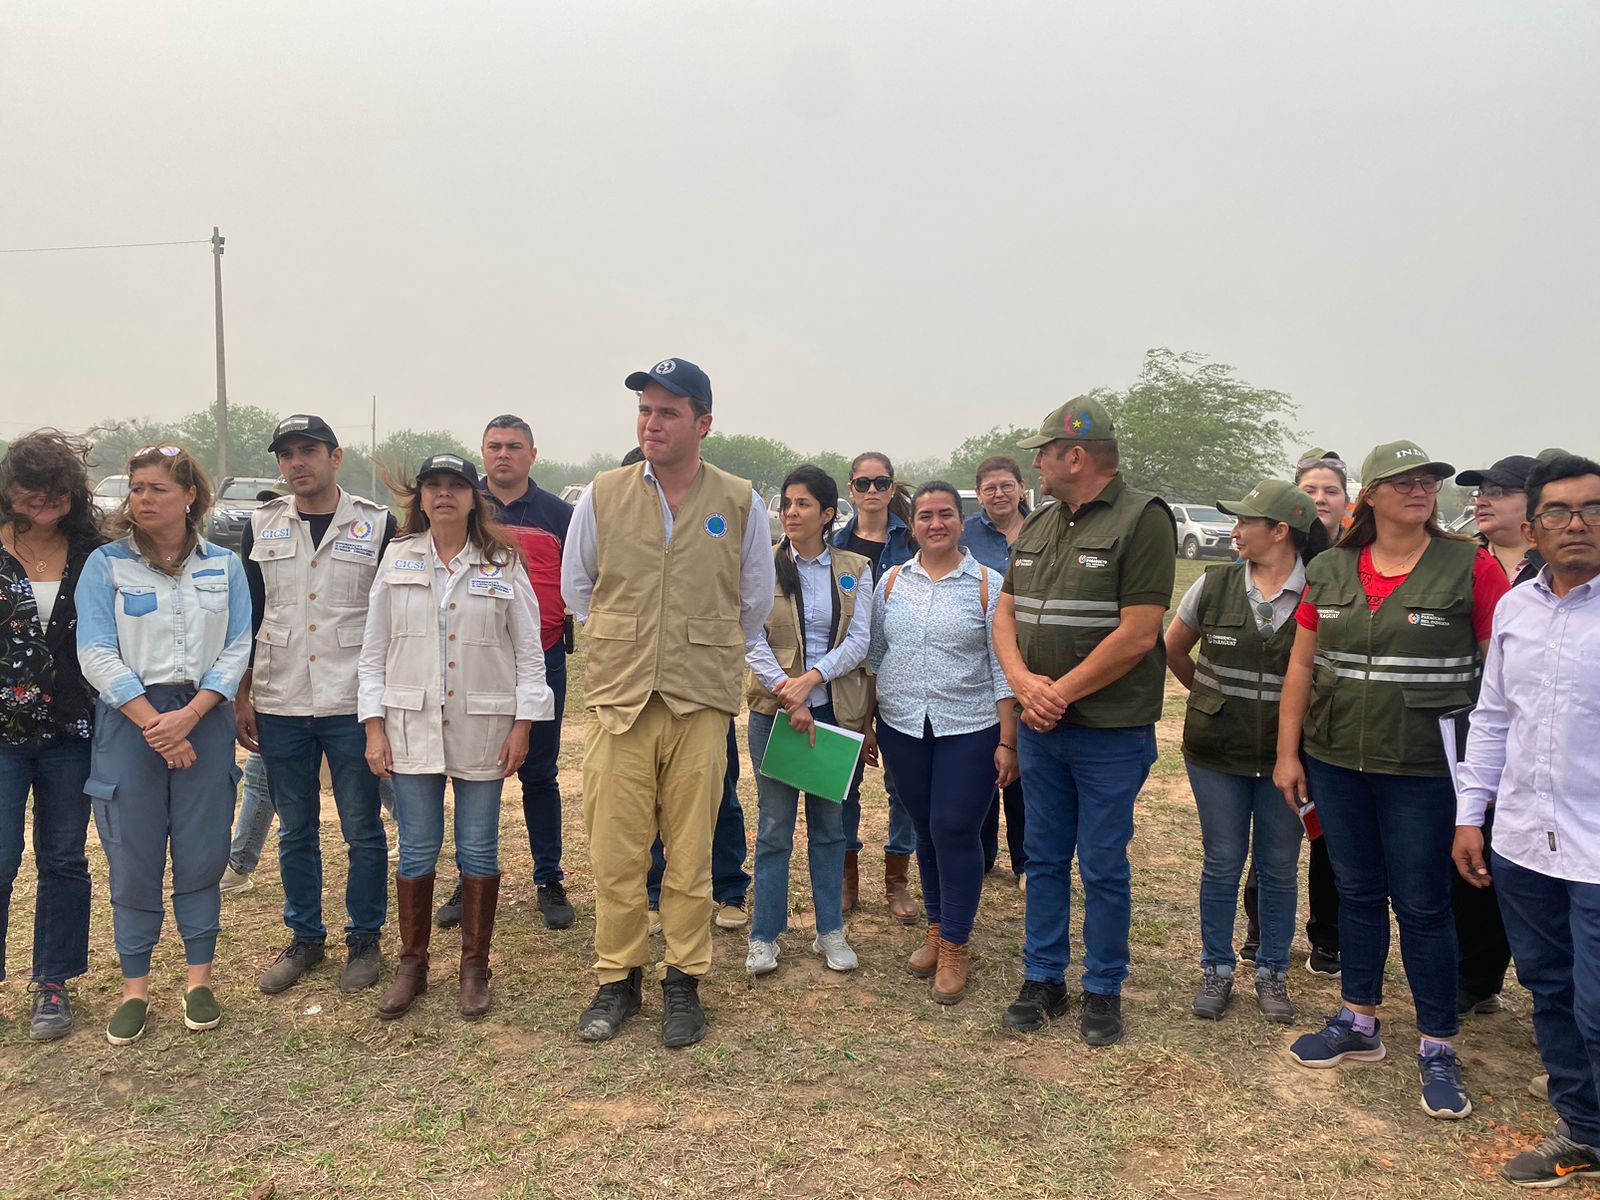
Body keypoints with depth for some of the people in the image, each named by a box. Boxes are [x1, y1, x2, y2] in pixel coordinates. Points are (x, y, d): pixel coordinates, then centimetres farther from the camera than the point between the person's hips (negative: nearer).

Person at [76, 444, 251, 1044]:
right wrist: (154, 724, -13)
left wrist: (189, 716, -13)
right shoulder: (105, 564, 0)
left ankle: (199, 978, 20)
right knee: (133, 860, 4)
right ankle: (135, 987, 19)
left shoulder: (225, 566, 5)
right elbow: (97, 656, -6)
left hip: (205, 720, 1)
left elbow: (236, 651, 0)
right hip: (128, 723, -1)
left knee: (201, 855, 6)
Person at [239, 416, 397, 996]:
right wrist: (241, 698, 7)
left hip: (354, 703, -3)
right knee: (294, 831, 13)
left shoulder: (377, 524, -1)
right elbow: (247, 617, 11)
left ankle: (365, 938, 20)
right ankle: (305, 937, 27)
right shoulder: (261, 527, 7)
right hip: (280, 705, 3)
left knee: (363, 829, 5)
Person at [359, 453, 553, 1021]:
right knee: (416, 850, 7)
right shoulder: (398, 558, 5)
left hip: (483, 727, -1)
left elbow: (528, 650, 2)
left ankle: (474, 968, 20)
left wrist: (522, 724, -4)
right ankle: (411, 964, 24)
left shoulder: (502, 563, 1)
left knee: (479, 849, 6)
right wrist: (374, 727, 0)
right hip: (411, 724, 1)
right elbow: (374, 649, 6)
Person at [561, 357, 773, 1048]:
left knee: (690, 855, 6)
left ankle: (683, 983, 22)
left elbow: (756, 602, 14)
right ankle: (617, 979, 22)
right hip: (618, 702, 1)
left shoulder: (740, 503, 2)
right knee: (615, 854, 5)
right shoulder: (601, 497, 3)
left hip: (701, 705, 0)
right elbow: (575, 588, 17)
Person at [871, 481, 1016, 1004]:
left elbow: (1002, 667, -3)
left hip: (969, 730, -3)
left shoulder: (988, 585, -3)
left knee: (956, 831, -4)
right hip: (903, 727, 3)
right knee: (926, 830, 12)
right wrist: (866, 724, 10)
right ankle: (936, 928, 28)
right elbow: (873, 656, 12)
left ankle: (955, 948, 9)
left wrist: (1007, 741, -7)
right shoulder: (892, 582, 6)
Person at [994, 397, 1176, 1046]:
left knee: (1103, 868, 6)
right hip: (1040, 726, 6)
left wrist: (1061, 693, -14)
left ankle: (1104, 989, 23)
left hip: (1110, 732, -6)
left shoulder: (1142, 518, -11)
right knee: (1044, 859, 15)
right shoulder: (1038, 525, 11)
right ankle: (1043, 978, 29)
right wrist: (1024, 681, -9)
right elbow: (1006, 614, 10)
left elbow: (1137, 634, -18)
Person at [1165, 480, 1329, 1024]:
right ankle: (1216, 969, 25)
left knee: (1279, 868, 11)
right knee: (1222, 864, 9)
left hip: (1286, 754, -1)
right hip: (1217, 752, 1)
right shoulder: (1215, 585, -3)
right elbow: (1173, 648, 12)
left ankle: (1272, 972, 28)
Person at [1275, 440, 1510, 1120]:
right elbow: (1302, 665, 8)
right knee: (1357, 892, 15)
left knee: (1422, 906, 4)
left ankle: (1438, 1048, 20)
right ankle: (1358, 1024, 31)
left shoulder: (1469, 568, -6)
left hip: (1422, 766, -3)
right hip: (1336, 759, 4)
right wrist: (1288, 752, 6)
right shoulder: (1329, 571, 4)